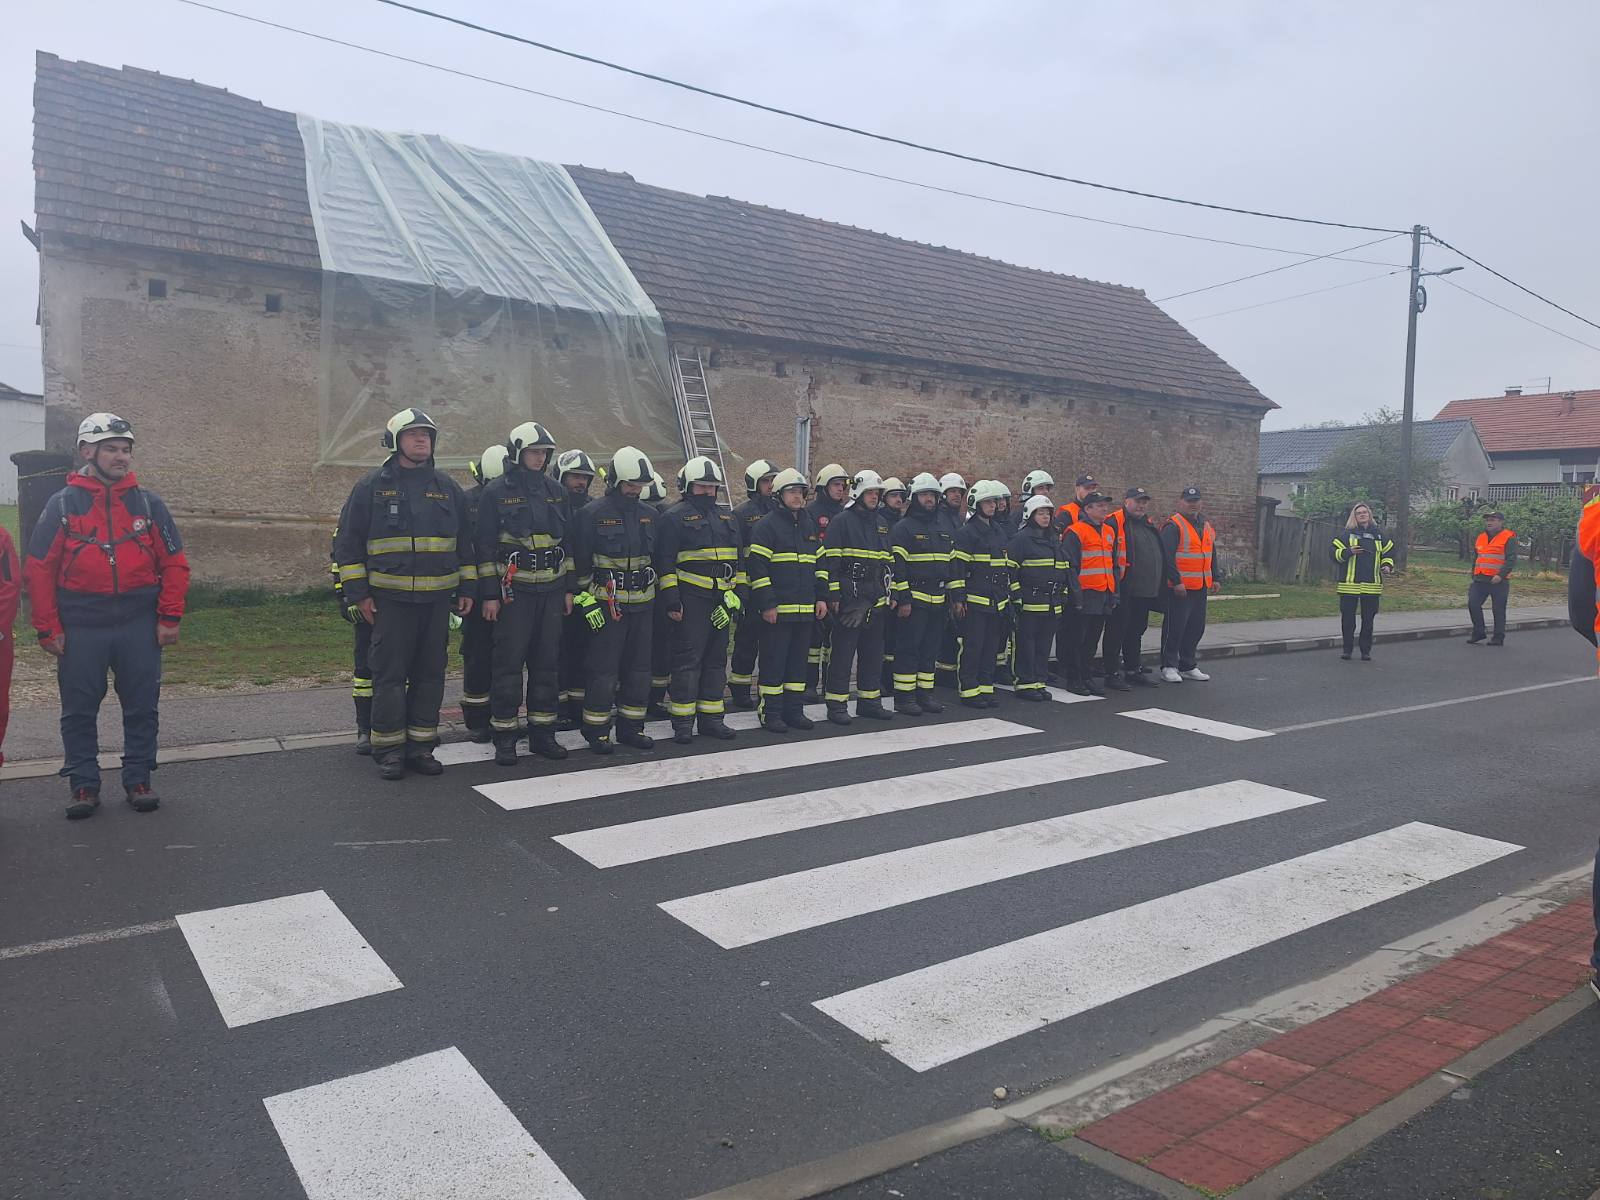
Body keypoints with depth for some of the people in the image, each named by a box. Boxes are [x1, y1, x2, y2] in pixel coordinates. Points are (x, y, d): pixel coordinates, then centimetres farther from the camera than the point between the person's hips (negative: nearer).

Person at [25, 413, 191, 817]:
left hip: (140, 627, 1)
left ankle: (138, 780, 19)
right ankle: (84, 786, 19)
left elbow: (174, 563, 5)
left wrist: (169, 619, -2)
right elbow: (38, 570, 1)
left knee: (142, 708, 6)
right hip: (80, 629, -1)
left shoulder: (147, 503, 5)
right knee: (78, 711, 6)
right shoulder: (62, 505, 2)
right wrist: (48, 629, -4)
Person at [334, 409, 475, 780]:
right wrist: (358, 592, -4)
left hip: (437, 599, 3)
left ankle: (421, 746, 16)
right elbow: (349, 541, 2)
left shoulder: (448, 488, 12)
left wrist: (467, 589, 11)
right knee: (389, 674, -1)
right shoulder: (371, 485, 2)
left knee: (430, 674, 7)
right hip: (389, 598, -3)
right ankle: (389, 750, 9)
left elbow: (465, 542, 17)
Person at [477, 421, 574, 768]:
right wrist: (489, 594, -8)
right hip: (513, 591, -5)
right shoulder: (496, 493, -1)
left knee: (547, 662, 8)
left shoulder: (557, 493, 13)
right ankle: (505, 738, 5)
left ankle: (543, 733, 17)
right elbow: (485, 547, -3)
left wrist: (569, 588, 12)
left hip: (552, 590, 5)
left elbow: (567, 542, 17)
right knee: (509, 663, -3)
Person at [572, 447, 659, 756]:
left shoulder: (649, 515, 11)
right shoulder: (592, 514, -6)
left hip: (642, 603, 6)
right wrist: (586, 600, -11)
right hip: (606, 604, -5)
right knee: (603, 667, -2)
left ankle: (631, 726, 21)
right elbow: (580, 563, -6)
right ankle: (597, 730, 8)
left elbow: (657, 559, 19)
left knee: (639, 666, 9)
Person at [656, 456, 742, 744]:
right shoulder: (675, 517, -2)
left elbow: (736, 561, 22)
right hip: (691, 601, -7)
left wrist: (737, 595, 15)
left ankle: (711, 718, 19)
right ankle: (682, 723, 1)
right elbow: (665, 562, -7)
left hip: (722, 601, 7)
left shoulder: (726, 518, 18)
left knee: (716, 660, 10)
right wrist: (671, 601, -13)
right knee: (687, 660, -5)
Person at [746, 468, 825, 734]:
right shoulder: (767, 525, -6)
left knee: (798, 660, 12)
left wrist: (821, 597, 12)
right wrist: (766, 604, -16)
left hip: (805, 609, 7)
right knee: (774, 661, -1)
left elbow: (820, 563, 21)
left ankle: (794, 710, 21)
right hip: (777, 609, -7)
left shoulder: (810, 525, 16)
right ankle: (770, 713, 7)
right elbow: (757, 567, -12)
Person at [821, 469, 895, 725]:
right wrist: (833, 595, -14)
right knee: (843, 651, -3)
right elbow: (831, 560, -10)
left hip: (876, 599, 7)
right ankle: (836, 705, 3)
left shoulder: (881, 523, 17)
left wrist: (889, 593, 19)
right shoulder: (842, 521, -5)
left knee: (873, 651, 12)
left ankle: (870, 701, 21)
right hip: (849, 598, -7)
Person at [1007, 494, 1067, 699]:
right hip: (1030, 603, -7)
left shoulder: (1054, 540, 18)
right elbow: (1010, 570, -12)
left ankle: (1038, 681, 18)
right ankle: (1024, 684, 3)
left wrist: (1062, 594, 19)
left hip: (1052, 604, 7)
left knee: (1044, 644, 10)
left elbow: (1064, 568, 26)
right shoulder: (1021, 538, -7)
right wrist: (1016, 597, -15)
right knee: (1026, 644, -3)